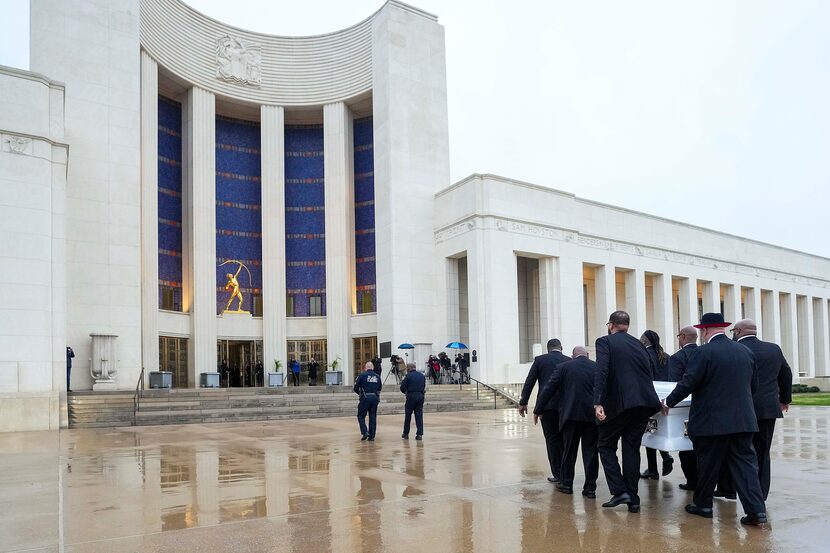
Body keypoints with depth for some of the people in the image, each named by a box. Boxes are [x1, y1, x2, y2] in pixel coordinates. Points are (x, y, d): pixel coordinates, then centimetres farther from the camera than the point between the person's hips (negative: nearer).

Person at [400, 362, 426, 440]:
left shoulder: (408, 376, -6)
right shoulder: (422, 375, 10)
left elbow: (402, 388, -5)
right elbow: (424, 387, 13)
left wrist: (405, 392, 14)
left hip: (411, 396, -4)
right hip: (420, 396, 4)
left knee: (408, 416, 9)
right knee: (419, 415, 5)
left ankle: (406, 434, 18)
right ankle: (420, 434, 0)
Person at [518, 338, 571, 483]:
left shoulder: (540, 360, 2)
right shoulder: (569, 361, 6)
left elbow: (529, 382, 0)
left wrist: (523, 402, 5)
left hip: (547, 406, -2)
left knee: (552, 439, 3)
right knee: (564, 439, 12)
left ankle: (557, 474, 4)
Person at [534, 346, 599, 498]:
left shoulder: (563, 367, 4)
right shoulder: (597, 367, 7)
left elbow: (548, 389, 1)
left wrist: (538, 410, 7)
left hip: (571, 414, -1)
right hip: (592, 415, 1)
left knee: (569, 449, 12)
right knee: (591, 451, 6)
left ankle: (566, 483, 20)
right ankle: (590, 488, 8)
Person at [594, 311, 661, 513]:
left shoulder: (605, 341, 1)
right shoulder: (639, 344, 19)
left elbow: (601, 373, -13)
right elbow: (650, 373, 18)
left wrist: (598, 403, -19)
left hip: (620, 403, -5)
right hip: (645, 402, 6)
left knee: (606, 444, 10)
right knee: (632, 447, 12)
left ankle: (619, 491, 1)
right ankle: (632, 499, 13)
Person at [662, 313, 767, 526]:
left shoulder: (704, 352, -13)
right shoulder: (745, 351, 7)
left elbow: (687, 384, -14)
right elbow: (753, 386, 15)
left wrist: (668, 403, 0)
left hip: (712, 420, -5)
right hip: (742, 419, 5)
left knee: (708, 465, 8)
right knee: (745, 463, 7)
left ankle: (703, 505, 21)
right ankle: (756, 511, 0)